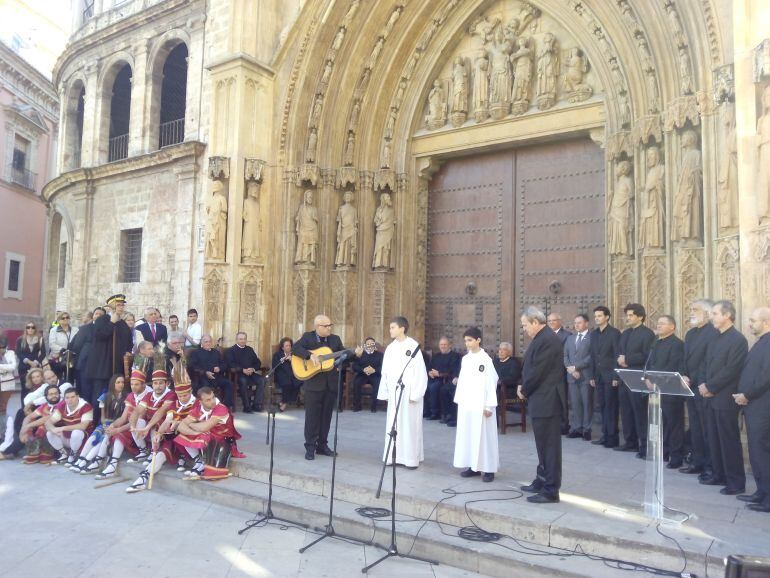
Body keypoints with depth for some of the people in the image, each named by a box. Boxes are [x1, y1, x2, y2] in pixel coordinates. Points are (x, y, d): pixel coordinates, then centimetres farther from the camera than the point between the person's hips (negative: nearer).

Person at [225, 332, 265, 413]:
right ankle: (247, 406, -28)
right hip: (238, 374, -4)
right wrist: (243, 370, -20)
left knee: (262, 380, -22)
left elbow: (258, 363, 15)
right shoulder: (231, 351, 7)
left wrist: (253, 369, -7)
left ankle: (256, 404, -19)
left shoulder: (250, 349, 20)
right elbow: (231, 364, -8)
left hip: (251, 373, 4)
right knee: (243, 381, -36)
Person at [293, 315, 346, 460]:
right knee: (312, 415, 1)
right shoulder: (308, 337, -2)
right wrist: (310, 355, -28)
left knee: (326, 415, 10)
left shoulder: (335, 339, 9)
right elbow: (295, 349, -16)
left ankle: (322, 445, 20)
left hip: (331, 383, 4)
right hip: (314, 383, -4)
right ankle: (310, 447, 10)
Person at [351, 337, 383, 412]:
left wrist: (374, 370, -22)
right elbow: (354, 366, 0)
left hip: (375, 375, -1)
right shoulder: (360, 354, 13)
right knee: (356, 382, -29)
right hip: (362, 374, 1)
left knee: (378, 384, -32)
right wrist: (363, 370, -19)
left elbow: (383, 366, -3)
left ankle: (374, 406, -19)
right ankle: (356, 406, -16)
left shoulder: (380, 354, 11)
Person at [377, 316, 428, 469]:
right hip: (394, 392, 6)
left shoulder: (413, 346, -9)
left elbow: (420, 372, -11)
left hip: (408, 392, -5)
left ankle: (411, 458, 10)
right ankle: (395, 456, 17)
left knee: (409, 425, 1)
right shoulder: (390, 348, 7)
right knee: (393, 425, 8)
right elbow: (385, 372, 11)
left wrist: (415, 394, -14)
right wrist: (385, 392, 8)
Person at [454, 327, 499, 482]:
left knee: (483, 436, -1)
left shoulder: (485, 359, -9)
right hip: (465, 404, 6)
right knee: (467, 435, 9)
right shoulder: (465, 359, 9)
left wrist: (489, 406, -13)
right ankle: (472, 466, 19)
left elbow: (491, 383, -11)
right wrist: (459, 399, 10)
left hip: (480, 405, -6)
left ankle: (488, 468, 7)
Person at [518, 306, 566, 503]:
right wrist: (523, 385, 2)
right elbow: (530, 367, 16)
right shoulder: (540, 339, 13)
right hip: (541, 400, 10)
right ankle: (542, 481, 31)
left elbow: (537, 371, -20)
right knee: (543, 444, 19)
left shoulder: (548, 340, -19)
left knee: (549, 446, -2)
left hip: (547, 401, -10)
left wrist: (524, 390, -7)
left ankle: (550, 491, 6)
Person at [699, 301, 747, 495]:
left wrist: (710, 387, -13)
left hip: (725, 399, -8)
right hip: (712, 397, 8)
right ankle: (719, 475, 23)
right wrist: (705, 385, -1)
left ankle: (736, 482, 7)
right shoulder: (716, 339, 15)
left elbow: (731, 370, -17)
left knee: (729, 441, -1)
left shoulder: (738, 339, -12)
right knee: (714, 439, 13)